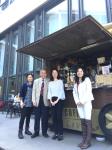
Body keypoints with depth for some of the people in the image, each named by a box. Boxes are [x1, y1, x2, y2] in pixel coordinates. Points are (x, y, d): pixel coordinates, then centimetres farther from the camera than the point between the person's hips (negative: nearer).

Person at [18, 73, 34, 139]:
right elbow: (21, 94, -1)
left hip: (31, 104, 3)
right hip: (25, 104, -3)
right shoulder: (24, 85, -1)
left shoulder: (34, 86, 4)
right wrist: (21, 101, -9)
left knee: (28, 117, 12)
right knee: (22, 117, -1)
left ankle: (27, 130, 26)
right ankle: (20, 131, 7)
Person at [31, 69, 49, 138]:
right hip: (37, 101, 2)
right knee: (37, 117, 7)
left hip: (45, 101, -1)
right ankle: (36, 132, 20)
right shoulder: (36, 81, 11)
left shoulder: (48, 81, 4)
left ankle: (44, 132, 18)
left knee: (45, 118, 5)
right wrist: (34, 100, -2)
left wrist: (49, 100, -8)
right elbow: (34, 91, 7)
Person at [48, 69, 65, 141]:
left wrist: (57, 100, -11)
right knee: (54, 117, 4)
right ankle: (56, 133, 14)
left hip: (59, 99, -4)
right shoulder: (50, 83, 13)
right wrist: (51, 100, -3)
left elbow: (61, 91, -5)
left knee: (59, 116, -7)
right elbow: (49, 92, 11)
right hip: (53, 100, 4)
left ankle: (61, 134, 2)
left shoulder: (60, 81, 2)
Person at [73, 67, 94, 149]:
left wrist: (83, 101, -12)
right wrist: (77, 101, -2)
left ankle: (88, 141, -3)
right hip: (79, 103, 5)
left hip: (86, 102, -5)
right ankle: (84, 139, 12)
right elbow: (74, 92, 13)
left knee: (88, 121, -8)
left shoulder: (87, 79, 1)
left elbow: (89, 91, -9)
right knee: (83, 121, 6)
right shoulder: (76, 82, 18)